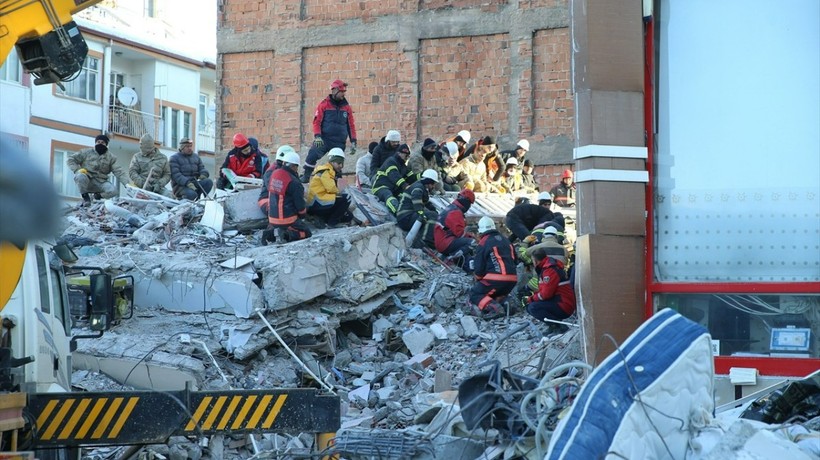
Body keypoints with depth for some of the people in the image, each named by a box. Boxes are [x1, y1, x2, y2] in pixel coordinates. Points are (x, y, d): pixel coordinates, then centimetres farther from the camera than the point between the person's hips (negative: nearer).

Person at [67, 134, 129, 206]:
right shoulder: (86, 152, 4)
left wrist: (128, 183, -19)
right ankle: (85, 197, -10)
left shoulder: (110, 157, 8)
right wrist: (77, 170, -15)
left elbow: (119, 172, -2)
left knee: (113, 190, -28)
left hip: (100, 183, 2)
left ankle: (98, 196, 7)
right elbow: (70, 160, 5)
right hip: (86, 181, -2)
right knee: (80, 176, -37)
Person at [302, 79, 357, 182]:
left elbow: (351, 125, 13)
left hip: (339, 142, 3)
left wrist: (353, 142, 7)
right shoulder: (324, 104, 0)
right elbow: (317, 121, -2)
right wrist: (317, 136, -15)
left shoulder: (346, 107, 10)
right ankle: (305, 177, -12)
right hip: (324, 139, -3)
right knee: (313, 155, -23)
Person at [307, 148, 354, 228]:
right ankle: (332, 222, -14)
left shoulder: (331, 173, 20)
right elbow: (332, 189, -18)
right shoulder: (325, 172, -11)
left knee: (348, 217, 10)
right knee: (346, 199, -19)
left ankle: (321, 220, 10)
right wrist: (340, 194, -2)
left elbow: (334, 191, 15)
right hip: (316, 204, -10)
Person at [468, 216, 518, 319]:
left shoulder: (483, 243, -4)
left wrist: (478, 279, 16)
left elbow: (478, 267, -3)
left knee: (474, 294, 5)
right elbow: (515, 260, 24)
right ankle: (501, 301, -2)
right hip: (512, 280, 7)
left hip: (496, 279, -7)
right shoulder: (505, 240, 16)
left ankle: (493, 308, -22)